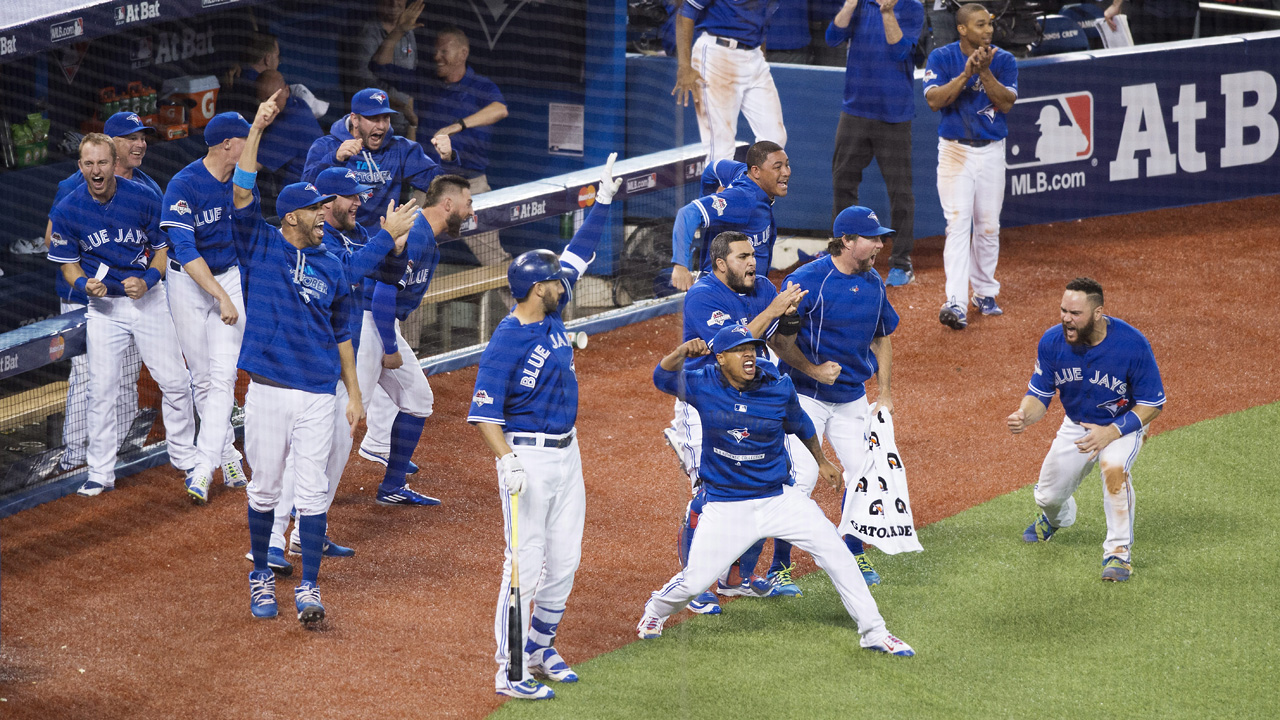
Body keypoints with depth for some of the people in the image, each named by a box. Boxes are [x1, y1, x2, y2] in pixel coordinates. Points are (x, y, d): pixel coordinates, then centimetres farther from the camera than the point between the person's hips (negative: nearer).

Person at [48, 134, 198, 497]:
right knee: (101, 389, -2)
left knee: (175, 381, 2)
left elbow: (163, 247, 1)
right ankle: (101, 473, 8)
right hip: (104, 305, 0)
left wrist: (147, 280, -16)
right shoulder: (67, 211, -10)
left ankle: (184, 456, 22)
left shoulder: (144, 198, -11)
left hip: (149, 299, 0)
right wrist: (85, 284, -21)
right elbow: (69, 263, 0)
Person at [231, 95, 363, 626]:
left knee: (312, 492, -2)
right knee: (265, 488, 6)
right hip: (267, 392, -2)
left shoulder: (331, 267, 11)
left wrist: (354, 394, 13)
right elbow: (242, 194, -11)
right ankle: (261, 576, 22)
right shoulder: (261, 248, 2)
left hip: (318, 394, 2)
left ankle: (308, 589, -1)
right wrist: (256, 130, -17)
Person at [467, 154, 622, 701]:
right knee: (525, 565, -7)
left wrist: (604, 201, 13)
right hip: (528, 457, -8)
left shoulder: (550, 314, 3)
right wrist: (508, 461, -33)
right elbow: (483, 413, -20)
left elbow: (579, 254, 14)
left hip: (567, 454, 8)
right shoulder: (506, 344, -19)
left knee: (564, 564, 13)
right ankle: (509, 672, -3)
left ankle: (540, 650, 27)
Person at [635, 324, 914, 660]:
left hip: (780, 499, 1)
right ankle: (655, 610, 31)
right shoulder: (706, 385, -9)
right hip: (726, 506, -1)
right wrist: (683, 352, -39)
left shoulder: (778, 387, -7)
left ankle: (873, 633, 4)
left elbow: (799, 424, 11)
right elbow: (664, 377, -20)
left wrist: (821, 461, 24)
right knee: (694, 580, -4)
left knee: (836, 554, -7)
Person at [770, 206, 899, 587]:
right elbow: (779, 337, -14)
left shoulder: (874, 284, 3)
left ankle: (852, 554, 25)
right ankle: (779, 567, 0)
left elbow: (881, 339, 14)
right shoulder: (807, 280, -17)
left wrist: (884, 396, 9)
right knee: (801, 480, -12)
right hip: (806, 396, -6)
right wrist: (812, 370, -23)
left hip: (852, 397, 6)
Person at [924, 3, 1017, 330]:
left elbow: (1006, 103, -10)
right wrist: (966, 74, -24)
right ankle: (955, 303, -21)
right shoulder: (941, 58, -4)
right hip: (955, 150, -3)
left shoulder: (1004, 61, 0)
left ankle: (984, 293, 25)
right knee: (958, 223, -13)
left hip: (991, 152, 3)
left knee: (988, 226, 8)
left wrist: (985, 72, -21)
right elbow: (934, 100, -16)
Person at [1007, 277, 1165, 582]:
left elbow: (1153, 404, -21)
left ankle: (1118, 552, -20)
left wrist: (1112, 432, -32)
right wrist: (1024, 416, -34)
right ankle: (1057, 518, 50)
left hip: (1125, 423, -4)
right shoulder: (1052, 342, -21)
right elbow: (1039, 394, -10)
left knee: (1115, 466, -35)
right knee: (1049, 497, 9)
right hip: (1076, 425, 4)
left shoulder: (1133, 345, -31)